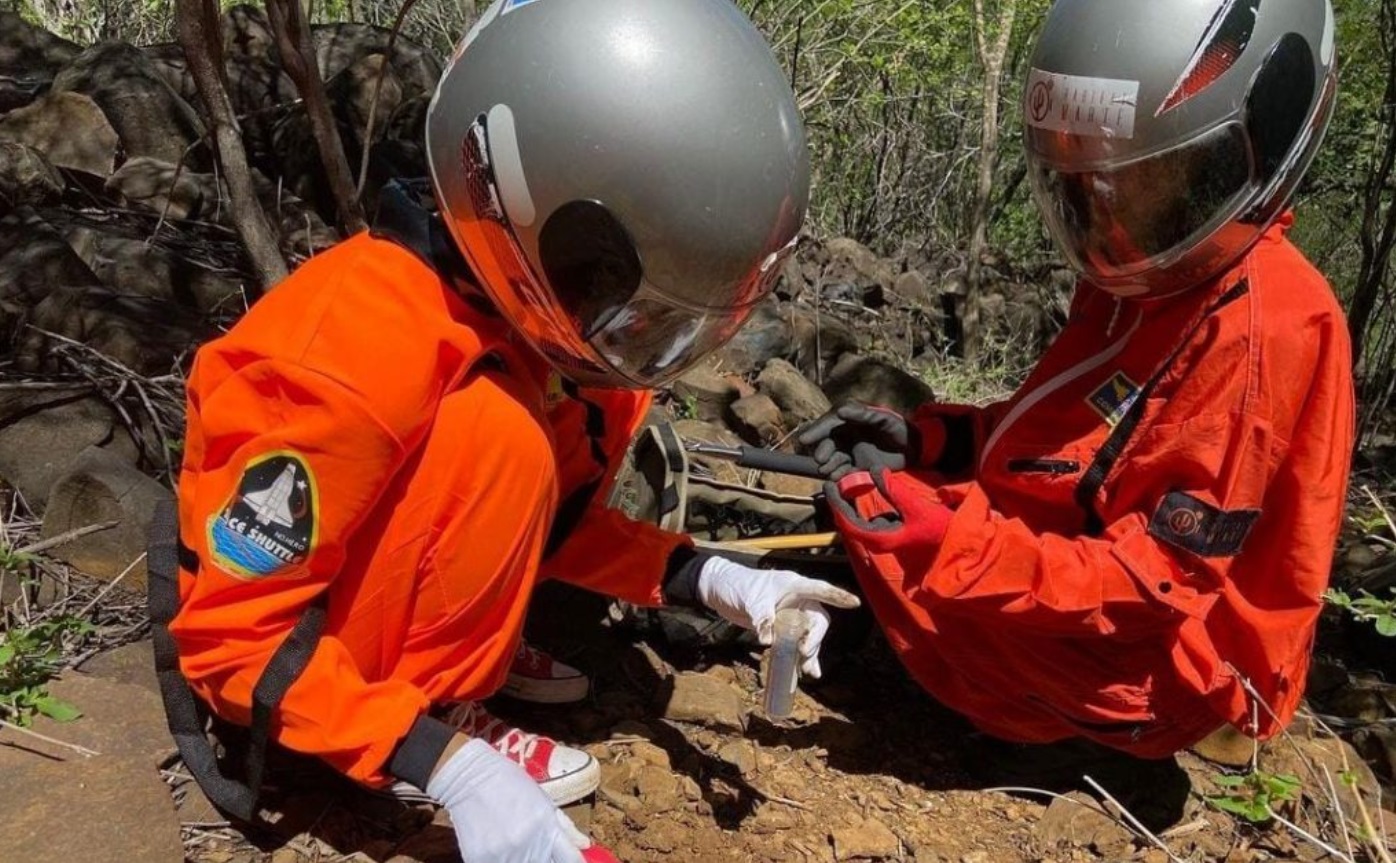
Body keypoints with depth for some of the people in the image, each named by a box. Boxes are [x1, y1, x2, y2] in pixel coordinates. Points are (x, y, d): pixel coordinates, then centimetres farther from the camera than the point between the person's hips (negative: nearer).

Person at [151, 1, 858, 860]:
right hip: (267, 639, -7)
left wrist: (710, 579, -13)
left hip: (376, 577, 7)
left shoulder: (543, 314, -11)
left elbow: (556, 509, 1)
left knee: (598, 408, -4)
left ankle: (451, 659, 1)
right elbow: (231, 633, -26)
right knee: (496, 439, -31)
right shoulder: (369, 352, -34)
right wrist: (451, 767, -31)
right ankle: (442, 723, -10)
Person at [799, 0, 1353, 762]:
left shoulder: (1270, 336, -25)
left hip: (1140, 680, -9)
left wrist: (950, 544, -37)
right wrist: (926, 438, -4)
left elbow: (1152, 586, -27)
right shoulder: (1140, 280, 4)